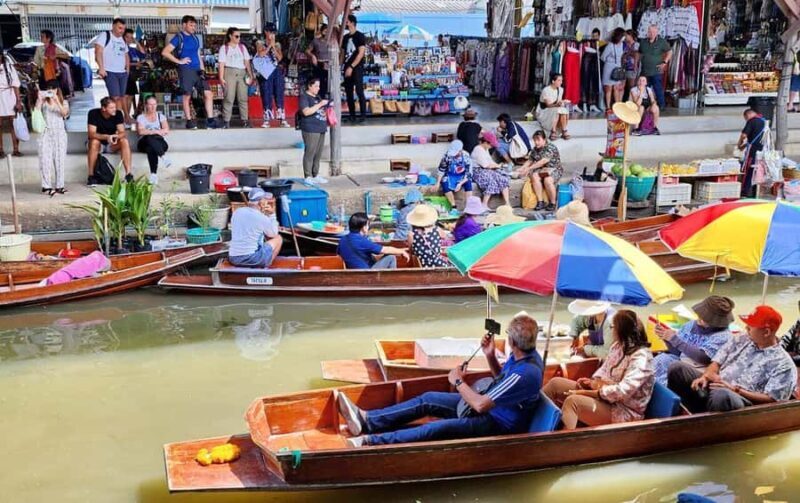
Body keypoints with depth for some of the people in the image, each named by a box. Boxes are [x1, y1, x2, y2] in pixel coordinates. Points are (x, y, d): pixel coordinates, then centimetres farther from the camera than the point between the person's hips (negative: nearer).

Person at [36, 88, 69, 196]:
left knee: (60, 160, 1)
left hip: (59, 133, 1)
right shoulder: (43, 102, 6)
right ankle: (46, 186, -4)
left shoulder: (63, 102, 8)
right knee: (45, 160, -6)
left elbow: (64, 112, -12)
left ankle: (59, 186, 7)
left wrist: (56, 100, -22)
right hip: (46, 133, -1)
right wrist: (40, 99, -13)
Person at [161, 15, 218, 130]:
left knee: (208, 93, -3)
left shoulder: (195, 38, 16)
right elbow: (165, 52, -9)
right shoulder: (178, 38, -2)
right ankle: (189, 121, 5)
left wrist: (202, 70, 11)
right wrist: (179, 61, -10)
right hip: (186, 70, -6)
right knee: (187, 96, -2)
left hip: (197, 70, 6)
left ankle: (211, 120, -2)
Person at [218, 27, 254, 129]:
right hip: (229, 72, -3)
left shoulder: (242, 47, 16)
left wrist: (250, 74, 2)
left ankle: (244, 120, 2)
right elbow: (221, 64, 1)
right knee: (229, 98, -7)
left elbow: (247, 62, 12)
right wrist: (221, 78, -7)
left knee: (243, 98, 0)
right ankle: (226, 121, -6)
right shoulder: (224, 48, 6)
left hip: (242, 73, 3)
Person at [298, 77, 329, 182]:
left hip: (321, 129, 8)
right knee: (310, 153, -8)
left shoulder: (317, 97, 20)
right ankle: (308, 176, -4)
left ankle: (315, 175, 17)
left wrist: (327, 106, 14)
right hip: (310, 130, -8)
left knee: (318, 154, 10)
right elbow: (306, 112, -19)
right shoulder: (304, 97, -5)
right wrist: (320, 104, -19)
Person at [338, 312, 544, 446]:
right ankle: (367, 420, 0)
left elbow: (480, 405, -30)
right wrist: (490, 356, -3)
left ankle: (371, 442, -26)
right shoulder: (522, 355, -5)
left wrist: (458, 381, -14)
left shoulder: (526, 374, -34)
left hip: (499, 424, -10)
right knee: (428, 399, 2)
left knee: (439, 428, -27)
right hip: (490, 405, 10)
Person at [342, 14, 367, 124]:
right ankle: (352, 115, 9)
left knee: (359, 91, -11)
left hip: (357, 68, -7)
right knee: (348, 92, 4)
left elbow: (361, 53, -11)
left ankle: (363, 115, -7)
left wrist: (351, 67, -16)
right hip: (347, 68, 7)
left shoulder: (360, 36, -4)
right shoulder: (345, 37, 15)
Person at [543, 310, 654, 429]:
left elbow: (623, 391, -29)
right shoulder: (618, 345, 7)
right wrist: (593, 382, -6)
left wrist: (589, 393, -24)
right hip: (605, 398, 9)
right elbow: (604, 370, 17)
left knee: (572, 401, -34)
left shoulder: (641, 357, -21)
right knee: (556, 383, 2)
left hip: (623, 412, -9)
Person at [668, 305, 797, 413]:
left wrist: (736, 390, -16)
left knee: (722, 395, -43)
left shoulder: (783, 363, -3)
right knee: (677, 368, -15)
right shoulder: (739, 341, 16)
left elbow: (771, 400, -10)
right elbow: (717, 363, 13)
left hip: (742, 401, -6)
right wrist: (705, 376, -10)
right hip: (714, 386, 7)